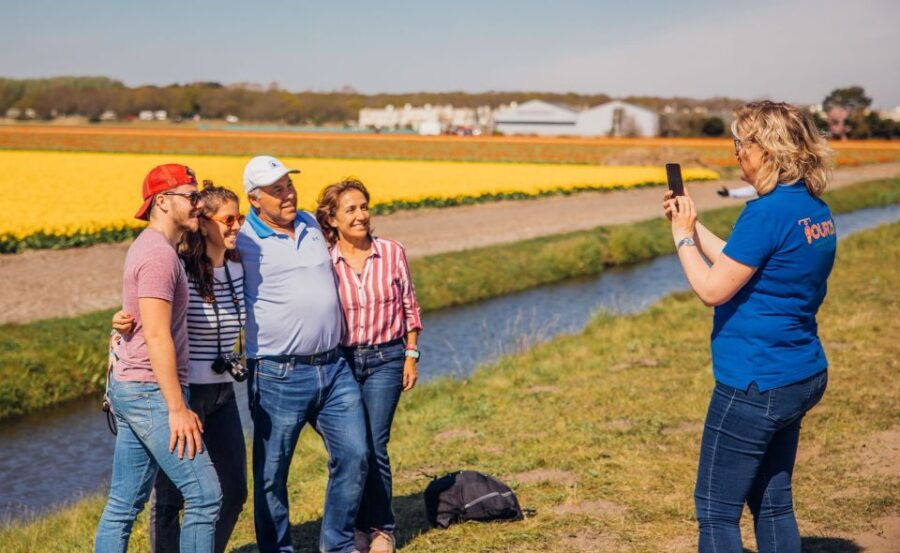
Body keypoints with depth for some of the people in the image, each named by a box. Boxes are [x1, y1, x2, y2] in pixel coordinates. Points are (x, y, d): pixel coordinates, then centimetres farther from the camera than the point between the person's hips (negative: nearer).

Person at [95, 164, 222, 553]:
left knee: (124, 505, 11)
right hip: (152, 393, -10)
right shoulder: (159, 254, -15)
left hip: (127, 390, 10)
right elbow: (157, 337, -21)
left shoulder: (149, 247, 17)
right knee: (204, 496, -7)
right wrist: (178, 409, -21)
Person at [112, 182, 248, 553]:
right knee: (170, 496, 4)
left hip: (222, 393, 7)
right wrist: (123, 325, -31)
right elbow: (139, 321, -10)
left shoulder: (237, 269, 4)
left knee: (234, 492, 11)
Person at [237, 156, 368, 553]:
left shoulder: (311, 224, 12)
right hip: (279, 376, -6)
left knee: (354, 455, 5)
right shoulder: (244, 242, -9)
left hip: (334, 367, 6)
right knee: (272, 473, 4)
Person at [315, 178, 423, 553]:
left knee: (373, 446, -6)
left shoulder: (392, 253, -2)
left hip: (385, 358, -1)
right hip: (340, 360, 1)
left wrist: (411, 355, 4)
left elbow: (409, 307, 7)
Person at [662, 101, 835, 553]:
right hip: (802, 376, 9)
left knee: (717, 510, 1)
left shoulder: (768, 212, -21)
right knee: (773, 505, 18)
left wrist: (682, 237, -3)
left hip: (755, 383, -9)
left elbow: (712, 289, -17)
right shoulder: (815, 210, 7)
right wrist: (693, 224, 15)